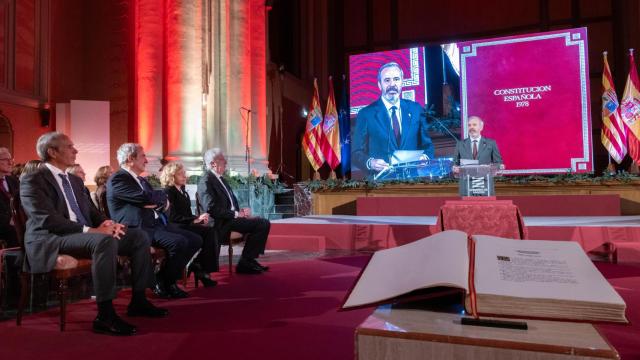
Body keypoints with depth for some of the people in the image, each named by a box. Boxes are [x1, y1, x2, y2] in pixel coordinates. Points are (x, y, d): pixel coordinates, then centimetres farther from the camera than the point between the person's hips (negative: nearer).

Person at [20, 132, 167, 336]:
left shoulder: (75, 180, 20)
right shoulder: (33, 181, -6)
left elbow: (89, 211, 18)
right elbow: (48, 220, -19)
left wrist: (106, 223, -5)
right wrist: (91, 230, -26)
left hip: (84, 235, 9)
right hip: (52, 240, -9)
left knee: (139, 237, -4)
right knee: (105, 241, -37)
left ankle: (138, 301, 1)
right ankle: (105, 316, -32)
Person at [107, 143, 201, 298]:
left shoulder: (142, 180, 23)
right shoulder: (117, 179, -6)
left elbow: (164, 201, 17)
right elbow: (146, 197, -18)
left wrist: (154, 201, -6)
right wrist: (160, 195, 3)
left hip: (157, 223, 9)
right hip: (139, 228, -9)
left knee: (195, 240, -4)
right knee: (179, 242, -28)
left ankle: (168, 279, 7)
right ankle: (162, 283, -5)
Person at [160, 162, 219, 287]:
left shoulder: (184, 193, 21)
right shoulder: (169, 192, -4)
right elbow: (173, 217, -14)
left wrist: (199, 218, -3)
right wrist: (195, 220, -19)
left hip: (186, 225, 8)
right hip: (176, 228, -7)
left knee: (212, 232, -20)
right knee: (209, 232, -26)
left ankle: (199, 268, -17)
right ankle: (202, 270, -18)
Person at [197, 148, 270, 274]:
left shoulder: (220, 179, 17)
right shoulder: (206, 181, -12)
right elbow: (212, 209, -22)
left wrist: (240, 211, 1)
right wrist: (236, 214, -18)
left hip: (231, 218, 9)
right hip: (222, 223, -9)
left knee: (264, 223, -2)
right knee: (262, 224, -17)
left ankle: (248, 260, 3)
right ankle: (245, 263, -7)